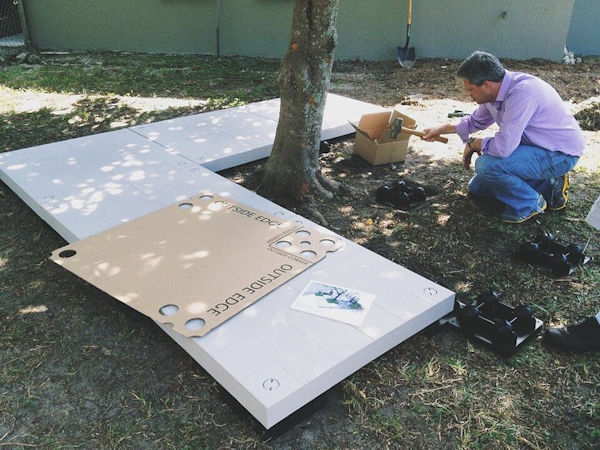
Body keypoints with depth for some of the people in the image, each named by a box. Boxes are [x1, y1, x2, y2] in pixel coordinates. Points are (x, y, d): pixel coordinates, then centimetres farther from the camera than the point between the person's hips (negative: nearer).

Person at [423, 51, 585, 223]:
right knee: (477, 187, 13)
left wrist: (473, 143, -15)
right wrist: (441, 129, 13)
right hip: (535, 147, 9)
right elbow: (476, 121, 18)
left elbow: (503, 147, -34)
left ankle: (530, 204, -5)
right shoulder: (494, 90, -3)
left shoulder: (522, 93, -32)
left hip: (560, 154, -9)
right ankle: (547, 185, 15)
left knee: (487, 165, -29)